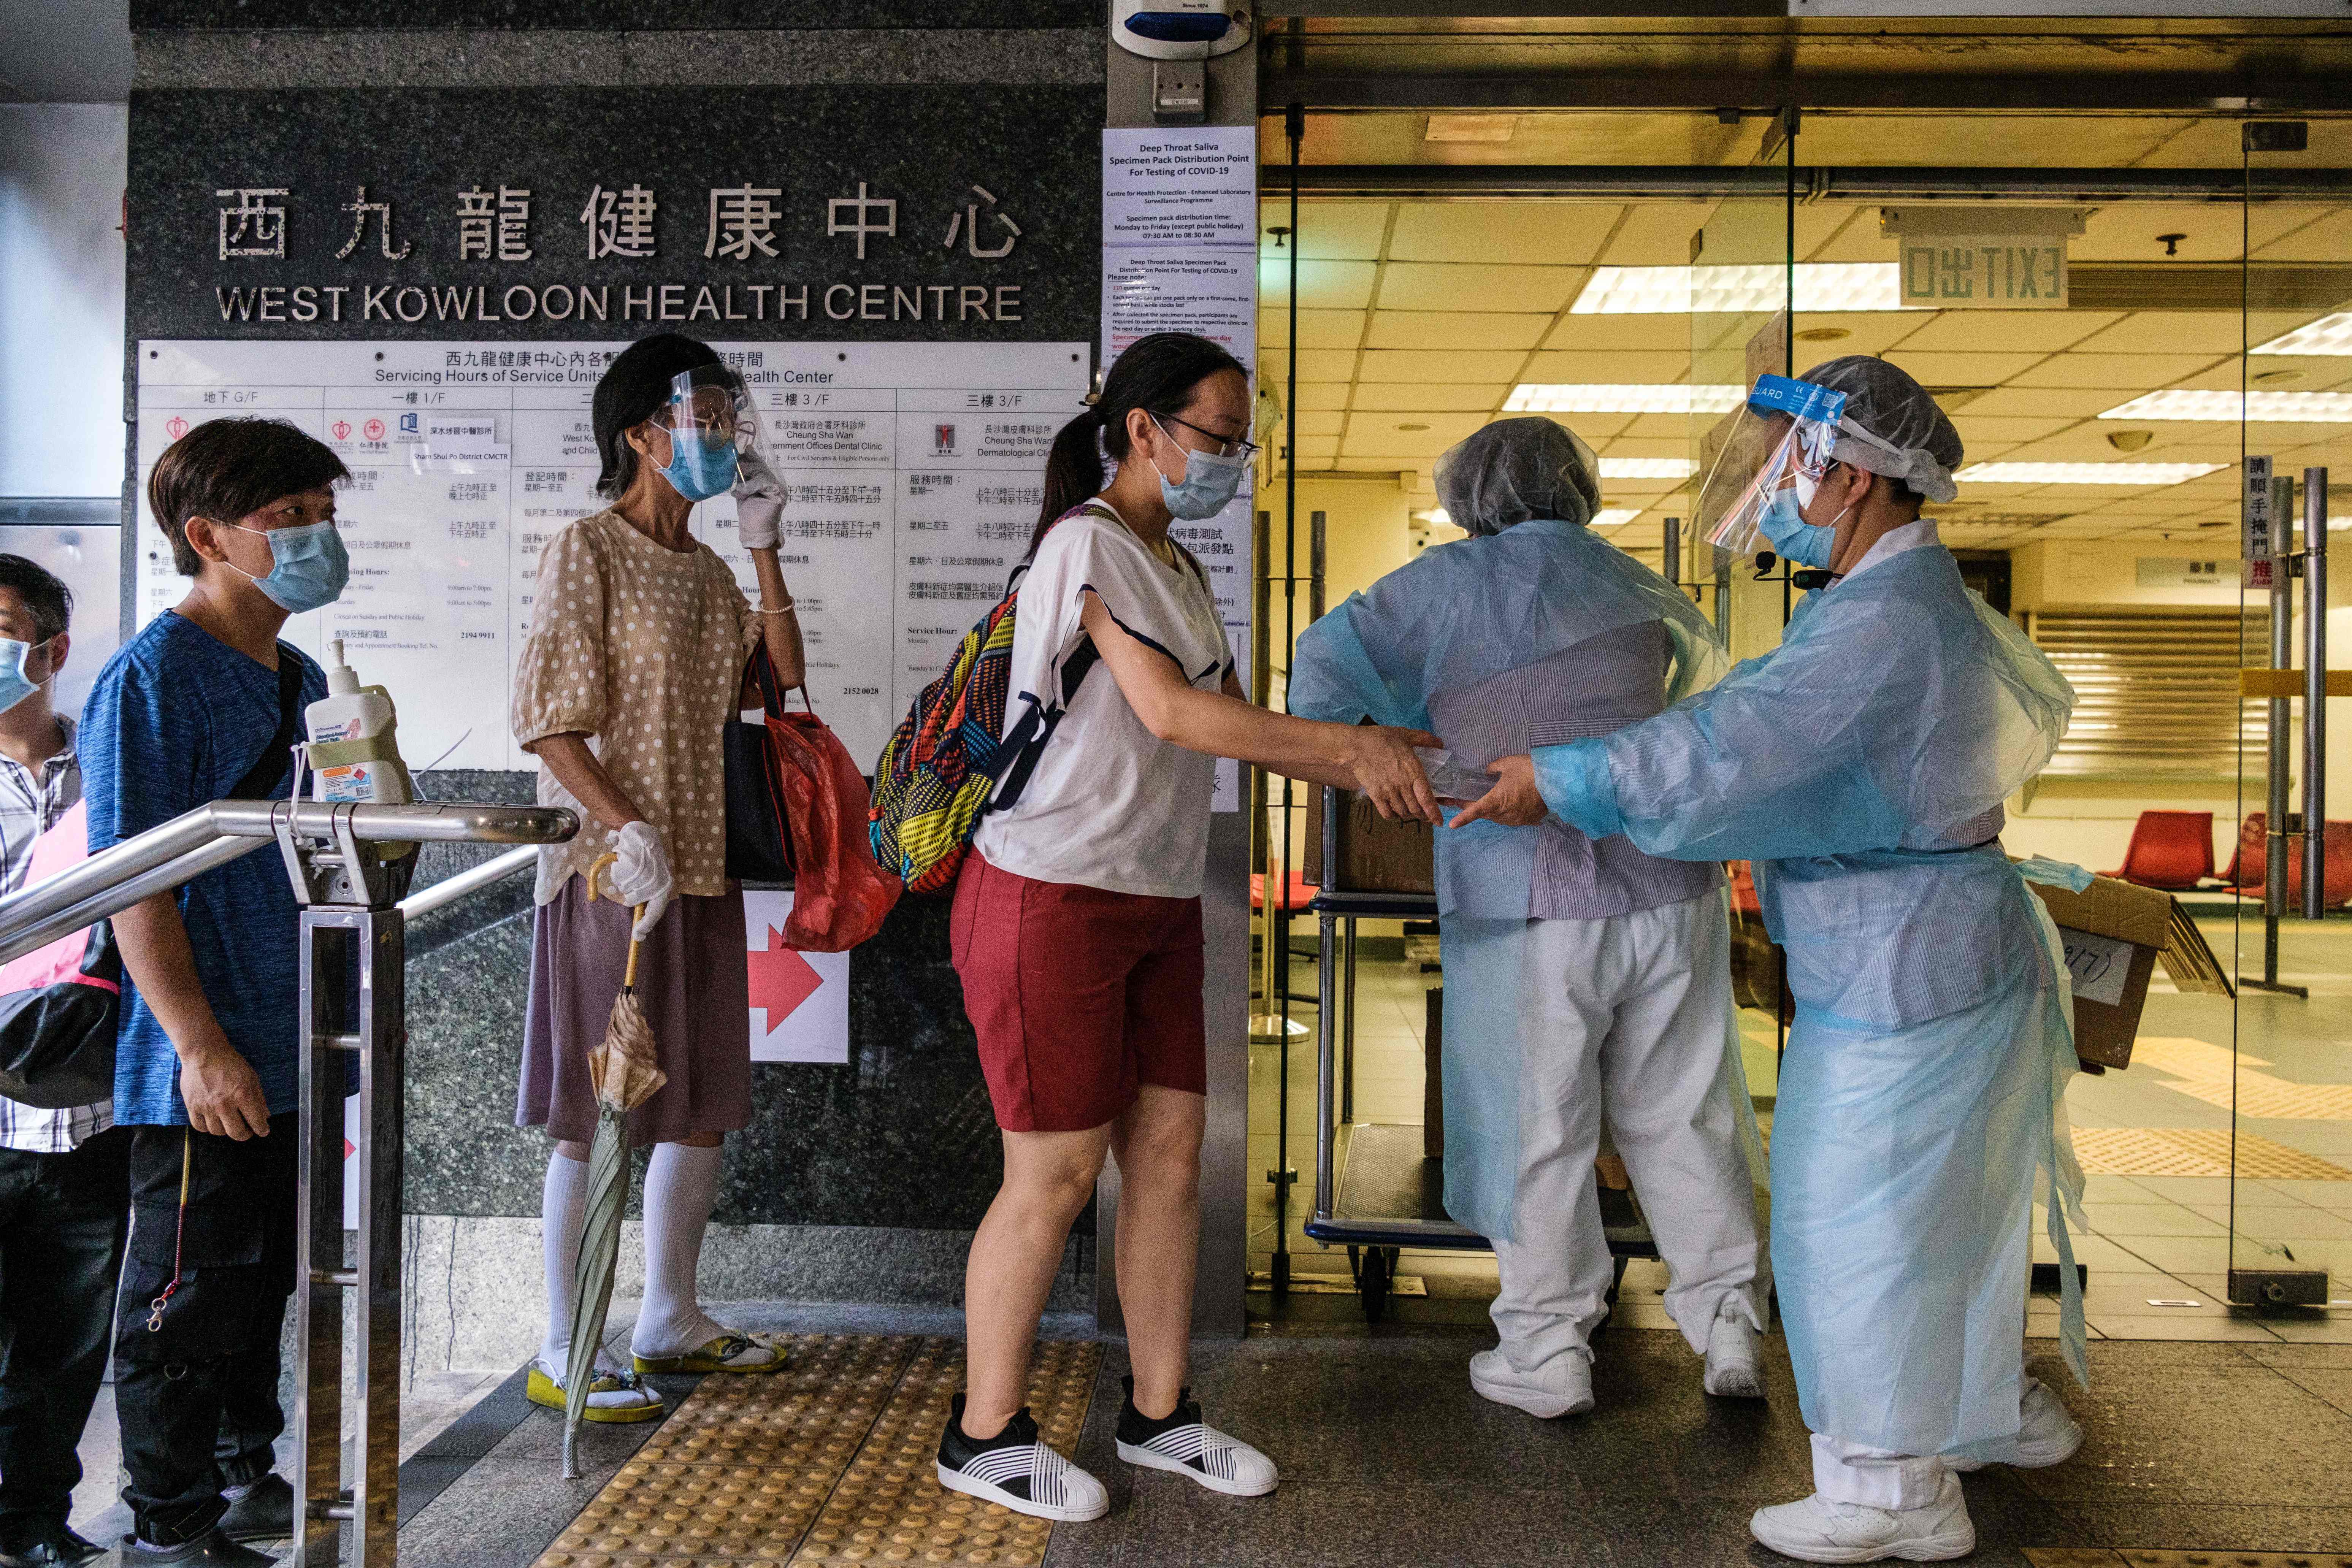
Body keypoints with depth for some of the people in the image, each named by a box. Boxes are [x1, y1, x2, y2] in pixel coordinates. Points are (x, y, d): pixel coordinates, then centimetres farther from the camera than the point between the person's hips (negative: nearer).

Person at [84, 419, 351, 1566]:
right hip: (206, 1064, -8)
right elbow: (133, 880, -19)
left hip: (294, 1051, 8)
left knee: (265, 1277, 19)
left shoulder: (301, 681, 11)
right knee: (190, 1294, 4)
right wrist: (201, 1043, -23)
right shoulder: (152, 678, -15)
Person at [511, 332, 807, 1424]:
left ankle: (669, 1319, 26)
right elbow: (549, 719, -13)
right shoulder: (588, 552, -6)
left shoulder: (709, 572, 17)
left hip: (702, 871, 8)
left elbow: (781, 684, 8)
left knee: (703, 1105, 12)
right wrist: (627, 827, -23)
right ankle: (564, 1351, 8)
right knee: (595, 1112, -3)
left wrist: (765, 553, 6)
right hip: (614, 871, -8)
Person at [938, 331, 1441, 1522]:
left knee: (1169, 1151, 10)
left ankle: (1158, 1413, 24)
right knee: (1057, 1172, -1)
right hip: (1049, 898, -8)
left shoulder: (1180, 572, 16)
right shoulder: (1088, 544, -12)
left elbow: (1232, 722, 13)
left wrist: (1365, 770, 0)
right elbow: (1170, 712, -22)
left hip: (1155, 904, 9)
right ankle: (986, 1435, 16)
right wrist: (1351, 743, -19)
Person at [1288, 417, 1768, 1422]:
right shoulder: (1632, 586, 12)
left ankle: (1550, 1354, 17)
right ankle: (1729, 1327, 22)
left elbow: (1325, 663, -7)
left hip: (1533, 901, -4)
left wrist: (1327, 745, 12)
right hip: (1667, 887, 4)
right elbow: (1705, 665, 30)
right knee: (1679, 1115, 15)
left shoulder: (1452, 583, -3)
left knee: (1536, 1132, 7)